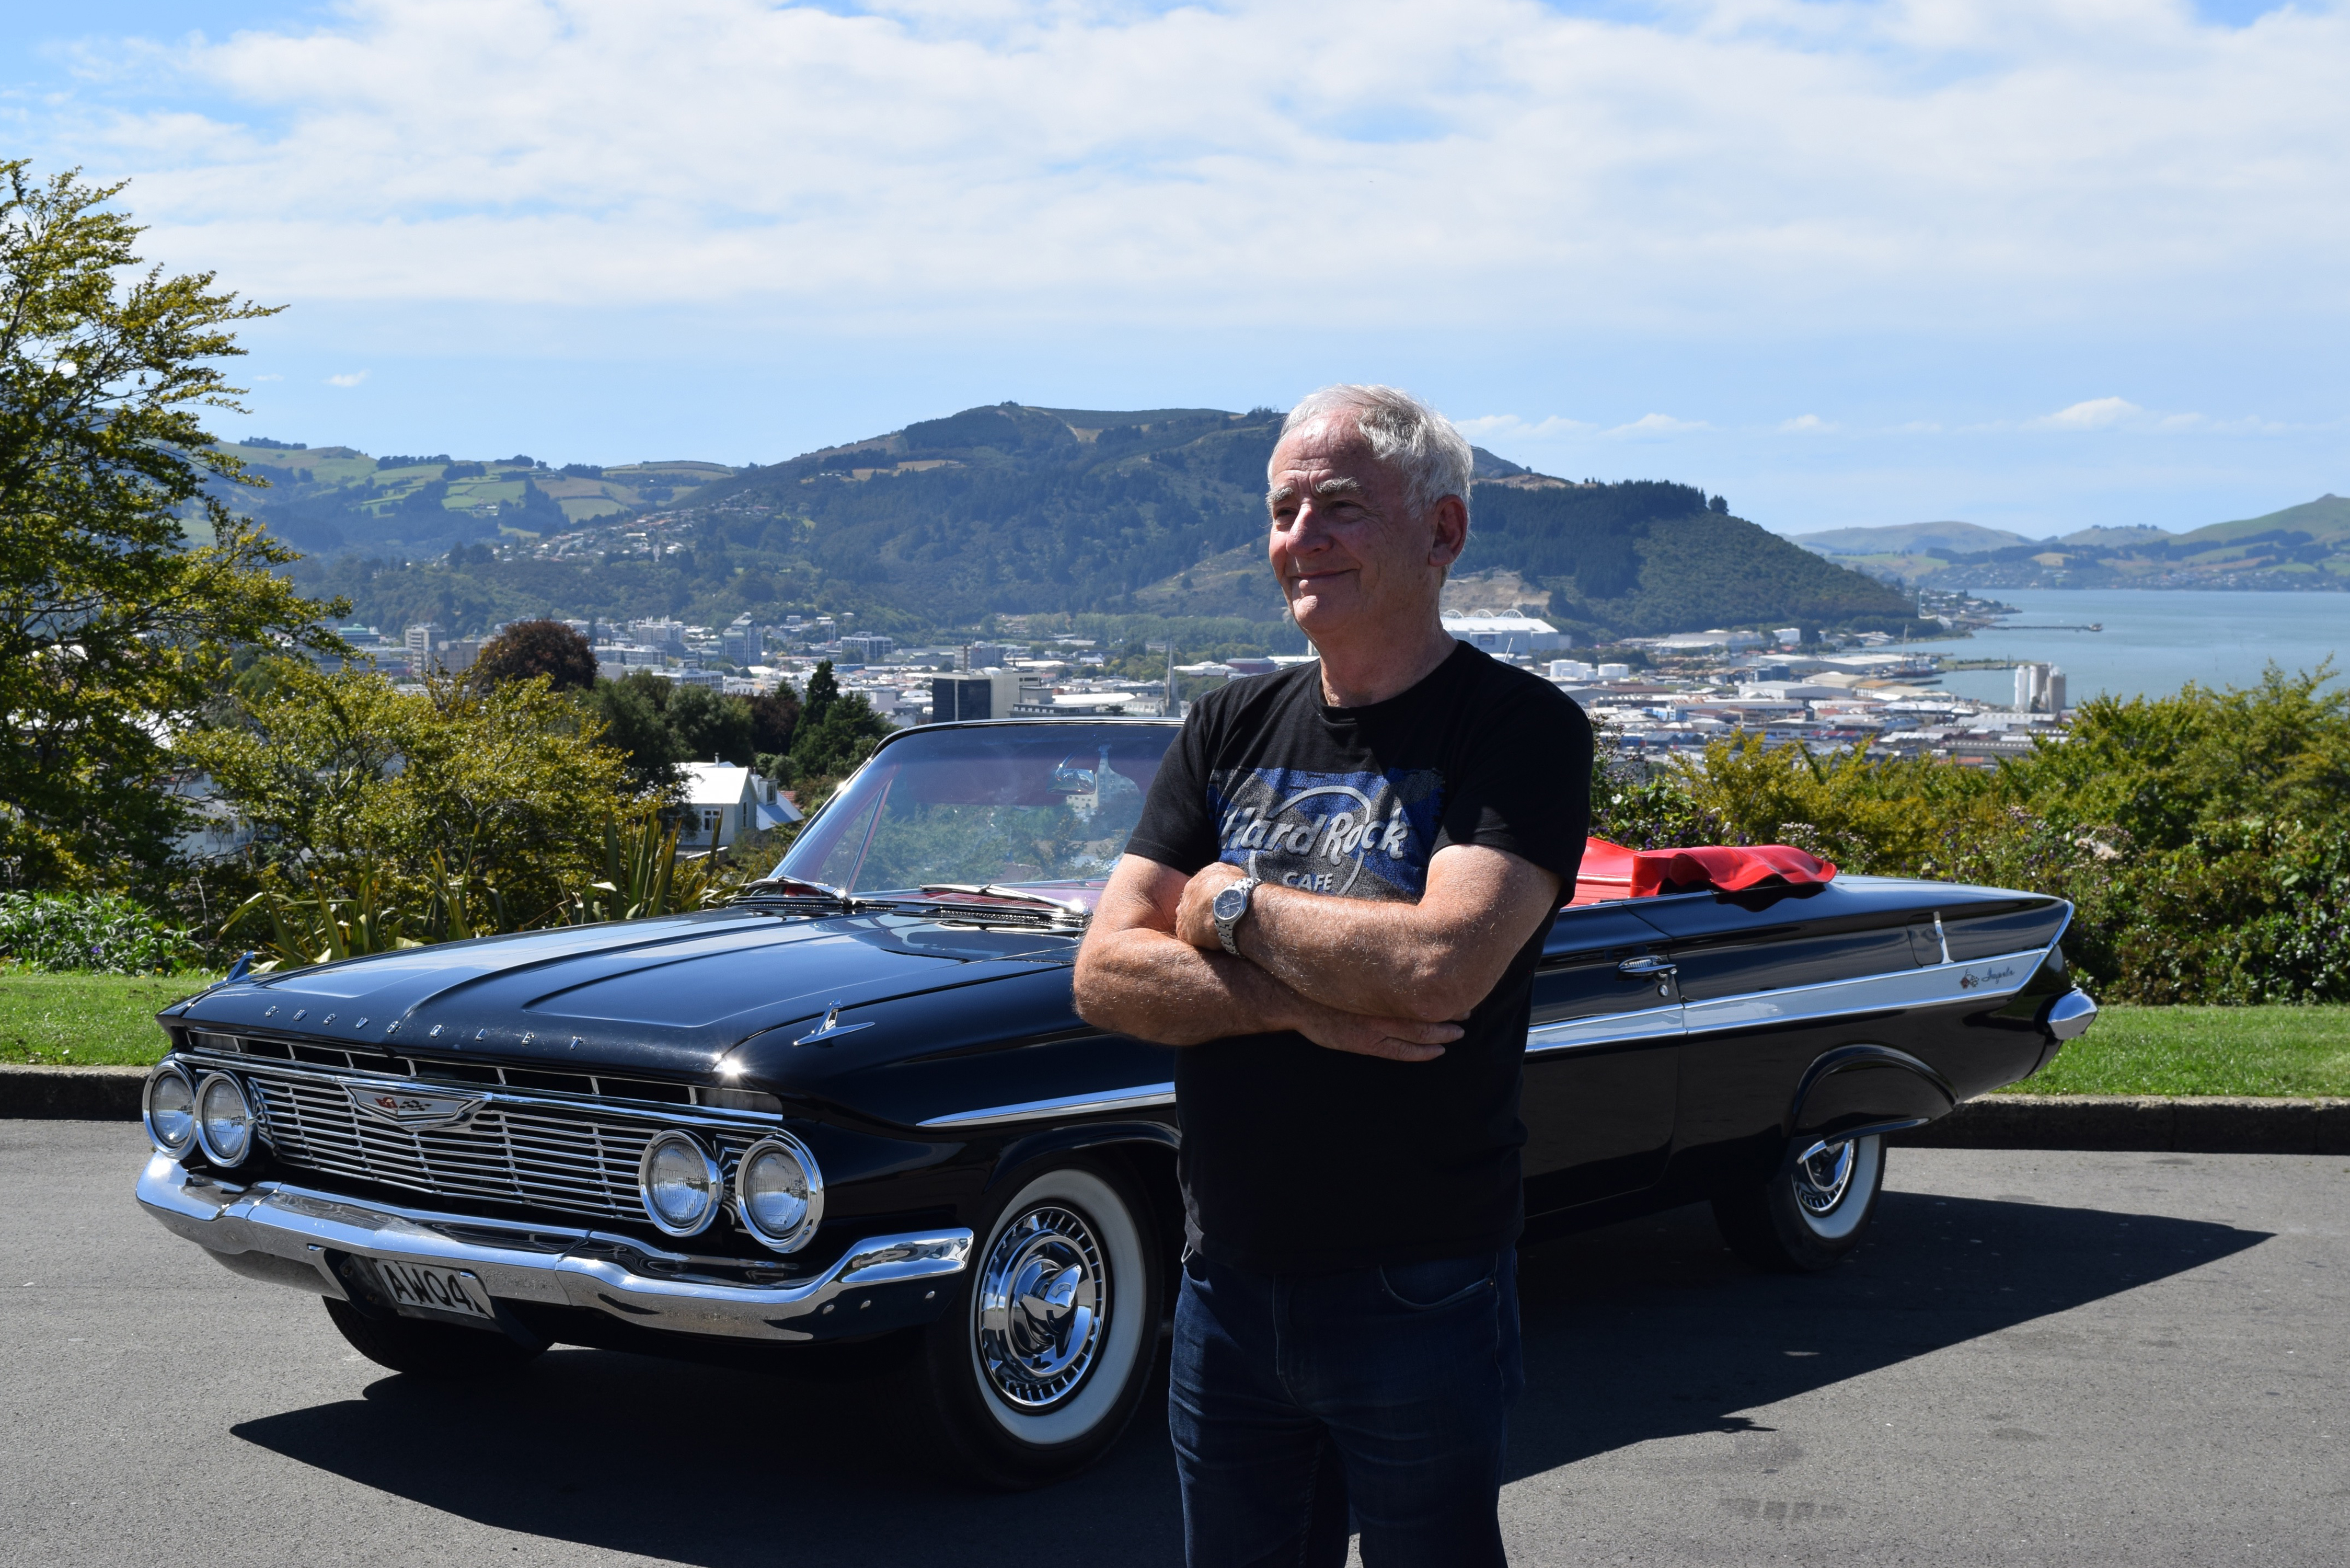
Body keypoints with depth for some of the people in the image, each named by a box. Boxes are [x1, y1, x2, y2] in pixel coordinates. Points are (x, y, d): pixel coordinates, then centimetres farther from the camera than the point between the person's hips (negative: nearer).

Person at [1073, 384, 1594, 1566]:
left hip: (1420, 1296, -5)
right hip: (1227, 1290, 5)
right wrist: (1303, 1003, -16)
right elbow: (1106, 976, 0)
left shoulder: (1520, 730, -9)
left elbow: (1440, 966, -25)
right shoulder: (1228, 730, 8)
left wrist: (1232, 905, -10)